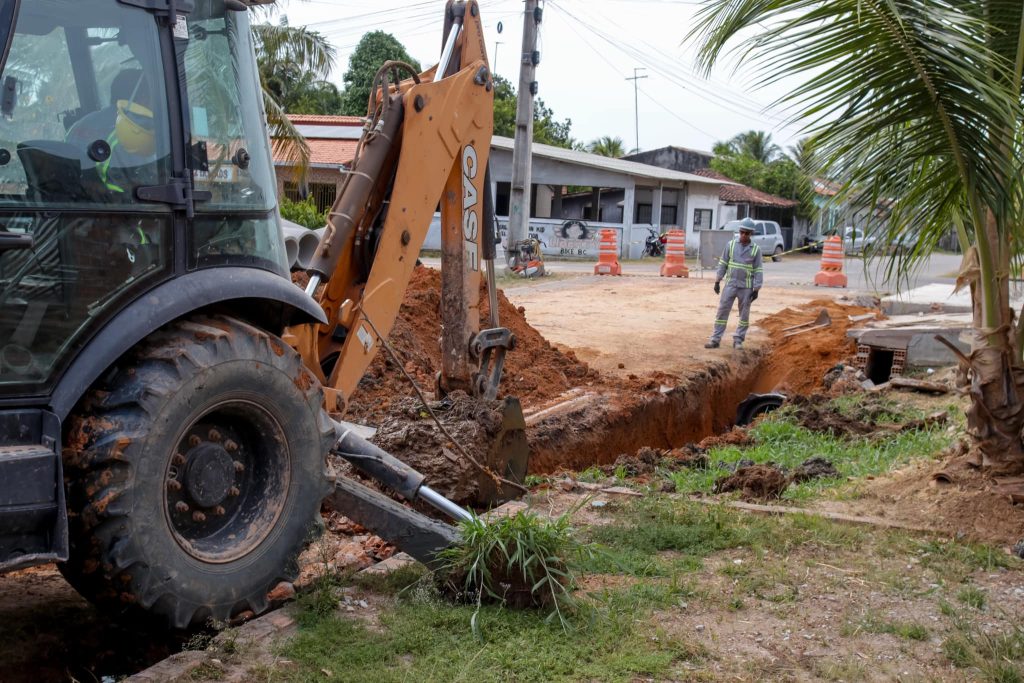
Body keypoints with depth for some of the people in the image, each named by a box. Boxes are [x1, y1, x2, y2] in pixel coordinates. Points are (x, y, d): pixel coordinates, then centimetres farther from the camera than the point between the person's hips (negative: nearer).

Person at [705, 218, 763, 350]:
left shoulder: (756, 249, -2)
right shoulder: (731, 245, 1)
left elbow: (758, 270, -1)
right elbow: (723, 264, 5)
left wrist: (756, 289, -5)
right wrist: (717, 281, 2)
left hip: (746, 287, -1)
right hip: (730, 284, 1)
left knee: (744, 315, 6)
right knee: (722, 311, -1)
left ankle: (738, 340, 15)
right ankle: (715, 339, 3)